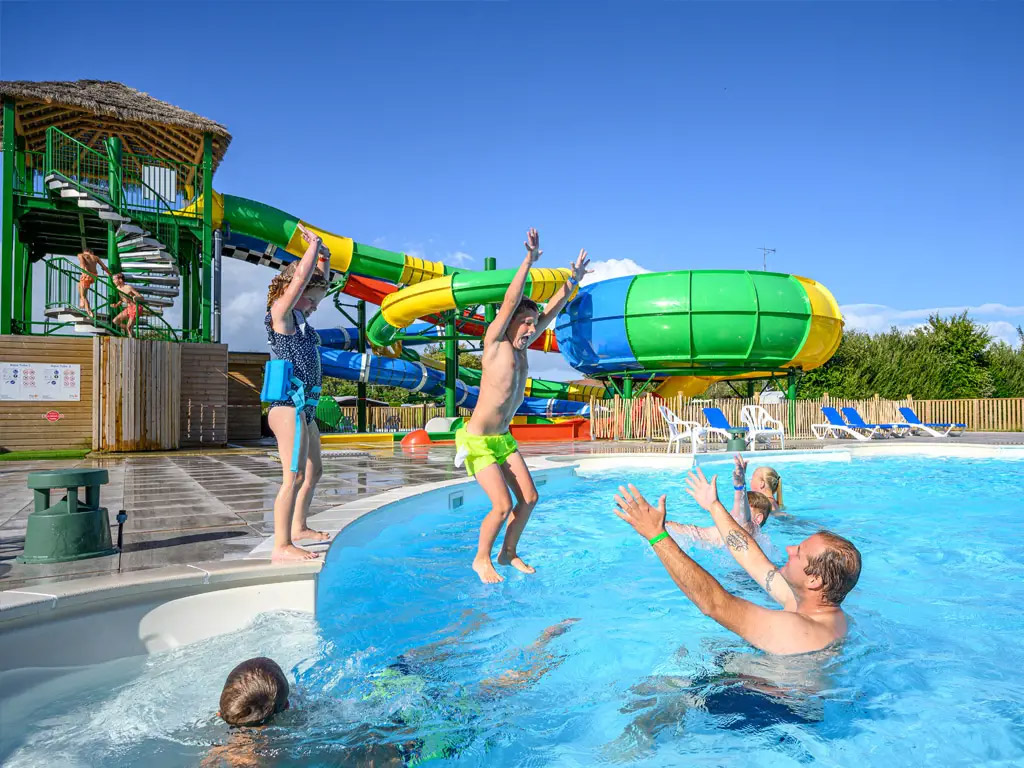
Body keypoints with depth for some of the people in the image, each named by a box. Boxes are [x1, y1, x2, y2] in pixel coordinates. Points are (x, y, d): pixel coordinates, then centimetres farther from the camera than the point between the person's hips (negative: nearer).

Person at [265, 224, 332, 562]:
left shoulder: (298, 317, 17)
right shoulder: (280, 312, -7)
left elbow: (318, 281, 29)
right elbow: (302, 276, -15)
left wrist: (324, 257, 17)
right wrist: (314, 244, -2)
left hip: (305, 408, 10)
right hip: (289, 406, -10)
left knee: (314, 471, 20)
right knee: (294, 477, -13)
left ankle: (298, 527, 34)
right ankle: (281, 546, -10)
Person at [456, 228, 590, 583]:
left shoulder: (521, 347, 5)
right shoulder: (495, 342, -13)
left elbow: (550, 312, 11)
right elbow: (510, 303, -24)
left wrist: (573, 279, 12)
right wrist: (528, 261, -25)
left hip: (504, 438, 8)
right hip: (477, 441, -8)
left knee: (529, 497, 7)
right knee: (502, 506, -11)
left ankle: (508, 553, 27)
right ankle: (481, 560, 13)